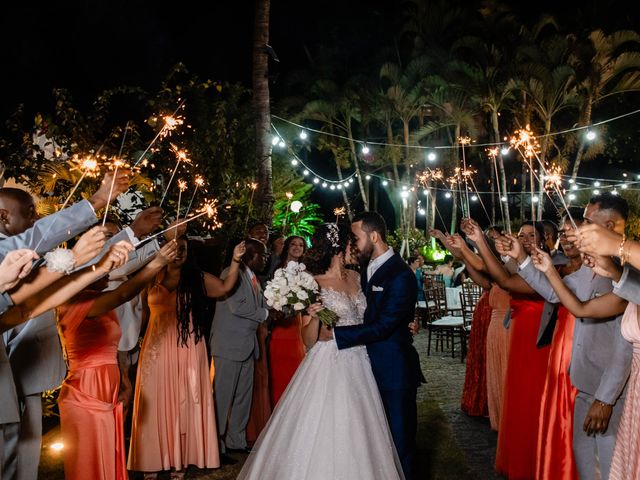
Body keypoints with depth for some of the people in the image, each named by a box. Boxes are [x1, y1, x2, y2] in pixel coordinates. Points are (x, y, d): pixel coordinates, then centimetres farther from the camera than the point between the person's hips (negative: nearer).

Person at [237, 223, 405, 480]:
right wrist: (313, 316, -28)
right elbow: (309, 340, -9)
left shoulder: (355, 277, 6)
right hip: (329, 366, -6)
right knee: (324, 434, -1)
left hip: (358, 366, 6)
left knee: (356, 433, 11)